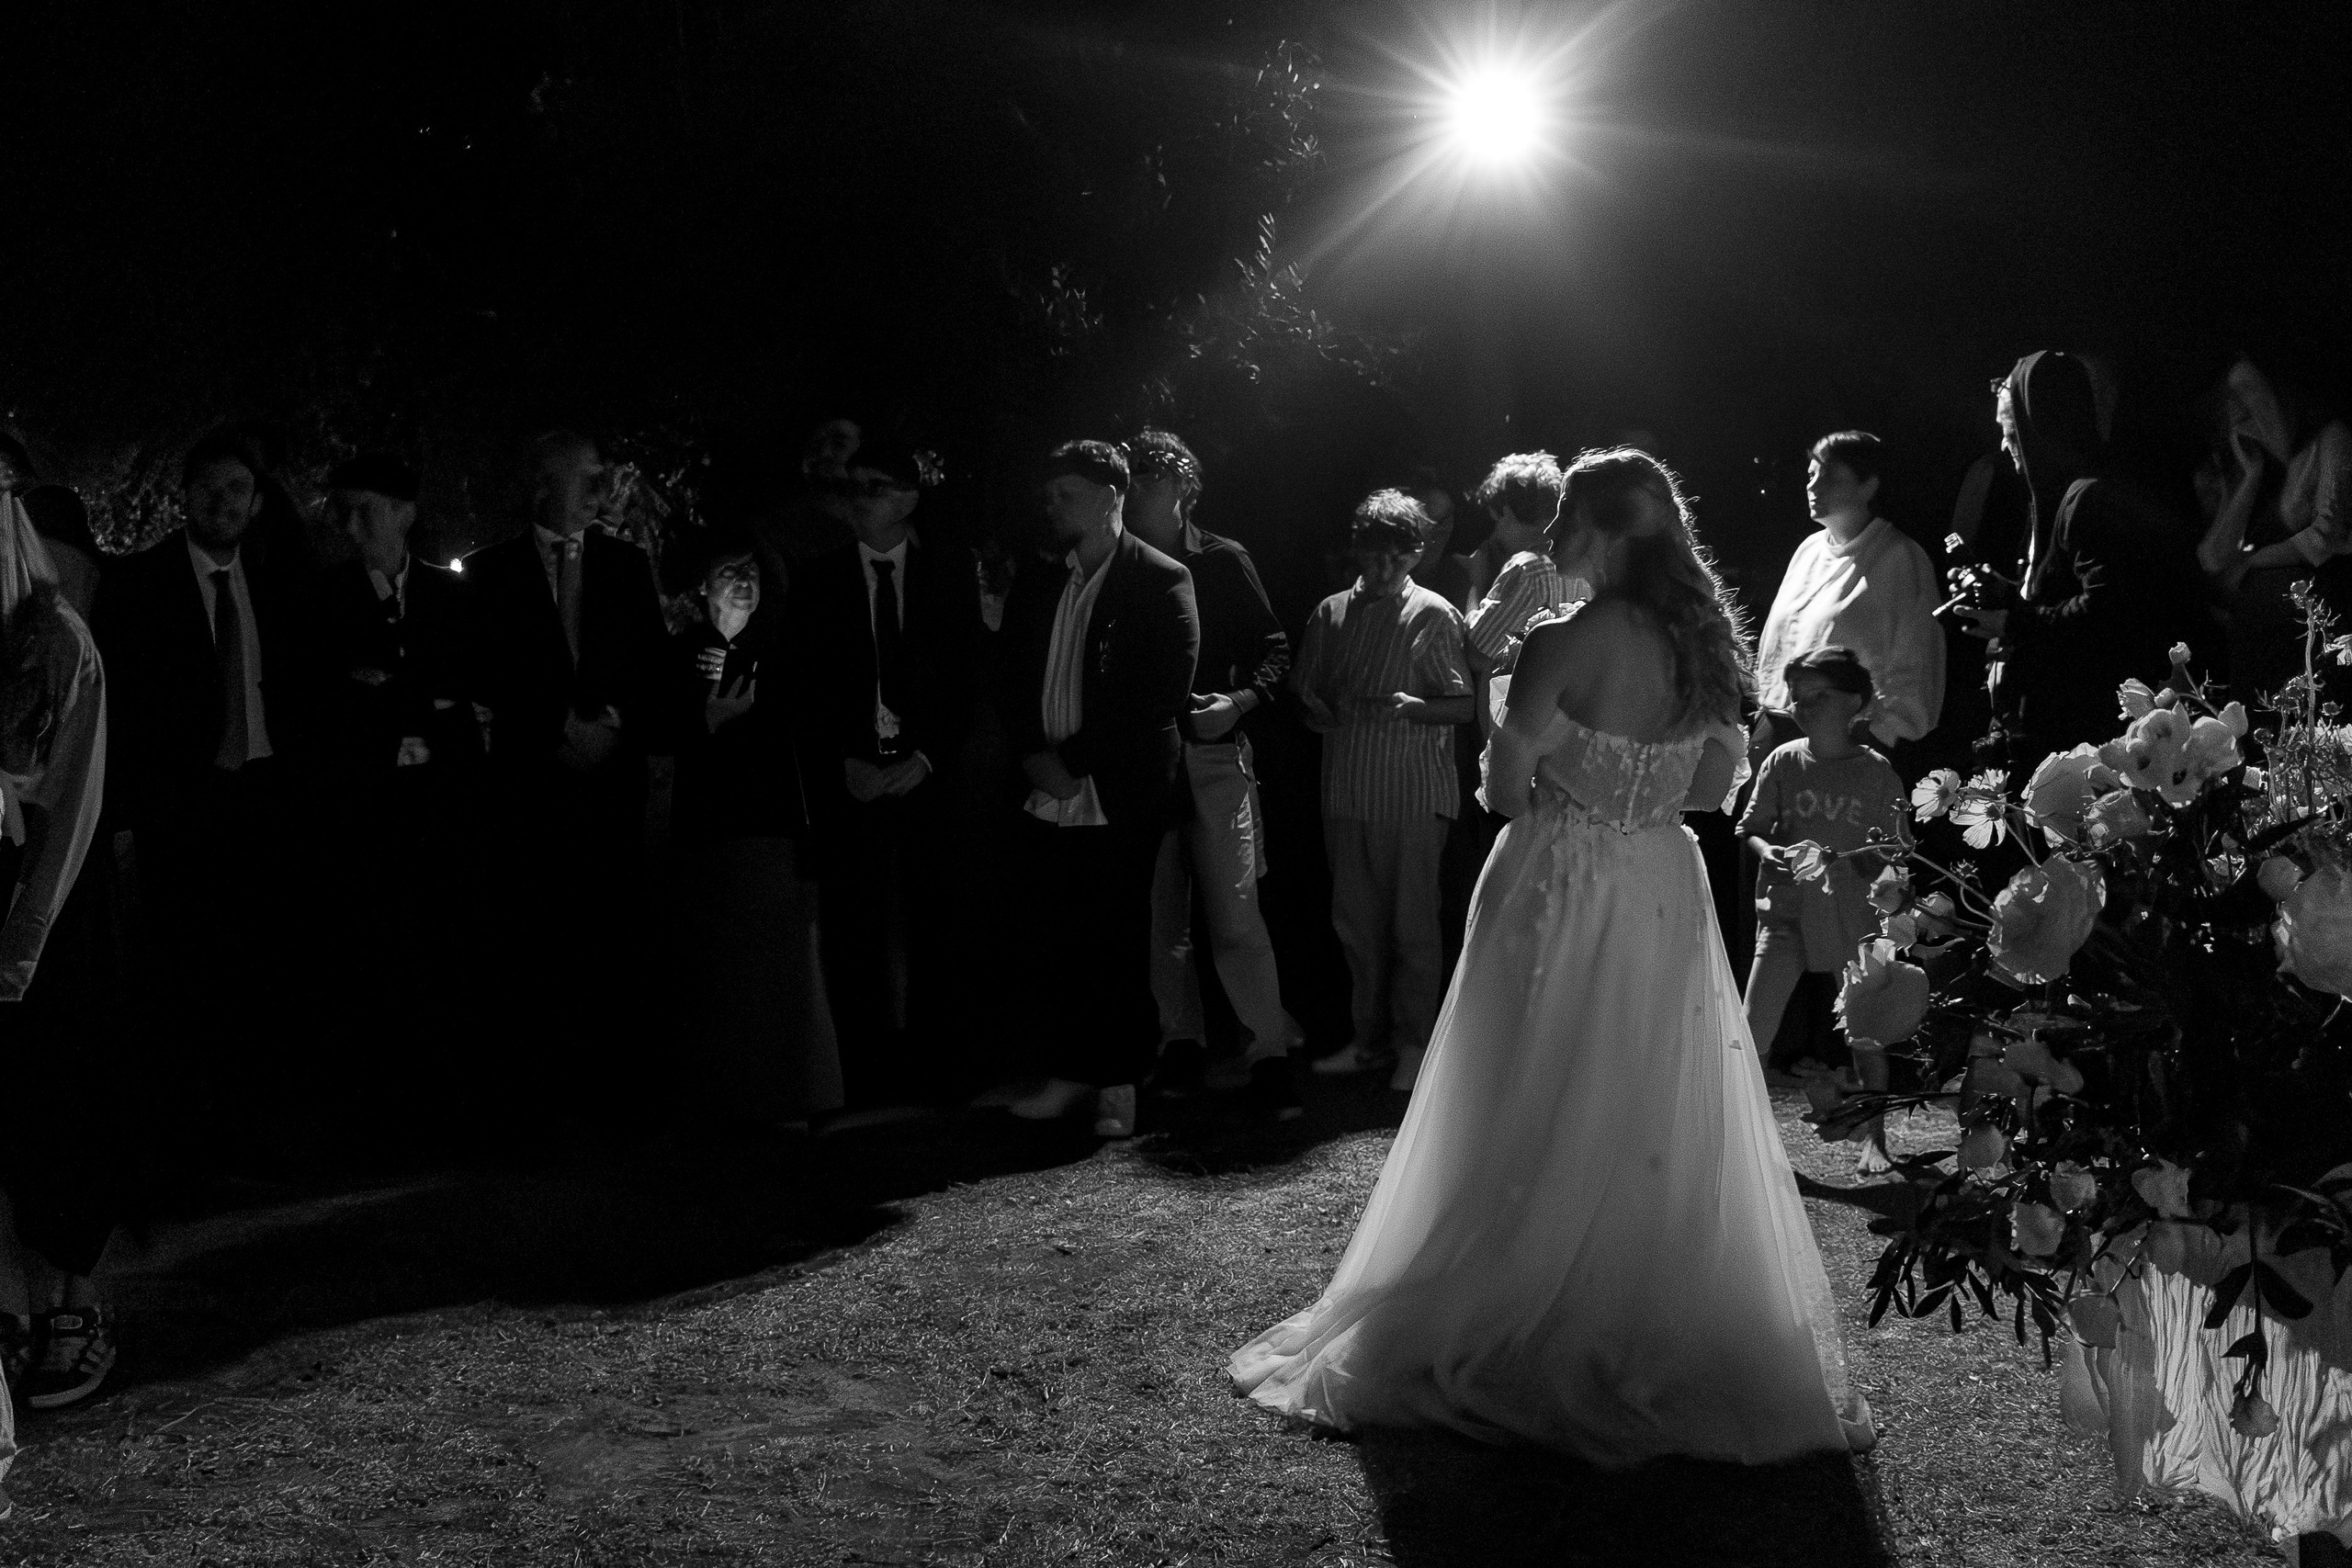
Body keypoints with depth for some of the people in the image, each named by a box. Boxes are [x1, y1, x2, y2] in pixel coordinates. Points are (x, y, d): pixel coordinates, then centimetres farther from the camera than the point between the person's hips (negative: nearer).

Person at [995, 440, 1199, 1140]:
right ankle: (1071, 1072, 17)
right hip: (1050, 794, 5)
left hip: (1121, 798, -4)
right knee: (1058, 942, 6)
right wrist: (1036, 755, -4)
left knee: (1117, 944, 1)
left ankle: (1119, 1083, 13)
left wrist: (1075, 760, -12)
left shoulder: (1162, 582, -4)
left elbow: (1164, 695, -11)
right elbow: (1013, 681, 14)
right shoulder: (1036, 582, 13)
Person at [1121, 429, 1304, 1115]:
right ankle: (1181, 1043, 19)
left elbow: (1274, 646, 5)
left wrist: (1239, 702, -12)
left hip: (1214, 753, -2)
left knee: (1235, 913, -8)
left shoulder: (1222, 561, 4)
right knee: (1158, 912, 6)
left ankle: (1269, 1052, -1)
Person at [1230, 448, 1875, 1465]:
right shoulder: (1703, 643, 0)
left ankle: (1518, 1343, 17)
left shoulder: (1563, 647, -19)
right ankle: (1665, 1335, 24)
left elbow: (1504, 788, -14)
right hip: (1663, 897, 6)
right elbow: (1717, 785, 7)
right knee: (1661, 1127, 14)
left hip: (1559, 895, -5)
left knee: (1539, 1124, 7)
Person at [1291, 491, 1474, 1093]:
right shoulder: (1330, 613, 12)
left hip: (1413, 793, -5)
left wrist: (1411, 707, -21)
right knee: (1356, 923, 8)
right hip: (1346, 789, 5)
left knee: (1411, 924, -2)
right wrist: (1318, 710, -3)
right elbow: (1305, 690, 19)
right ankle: (1370, 1039, 18)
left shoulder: (1434, 615, -1)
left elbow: (1464, 705, -4)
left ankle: (1413, 1045, 7)